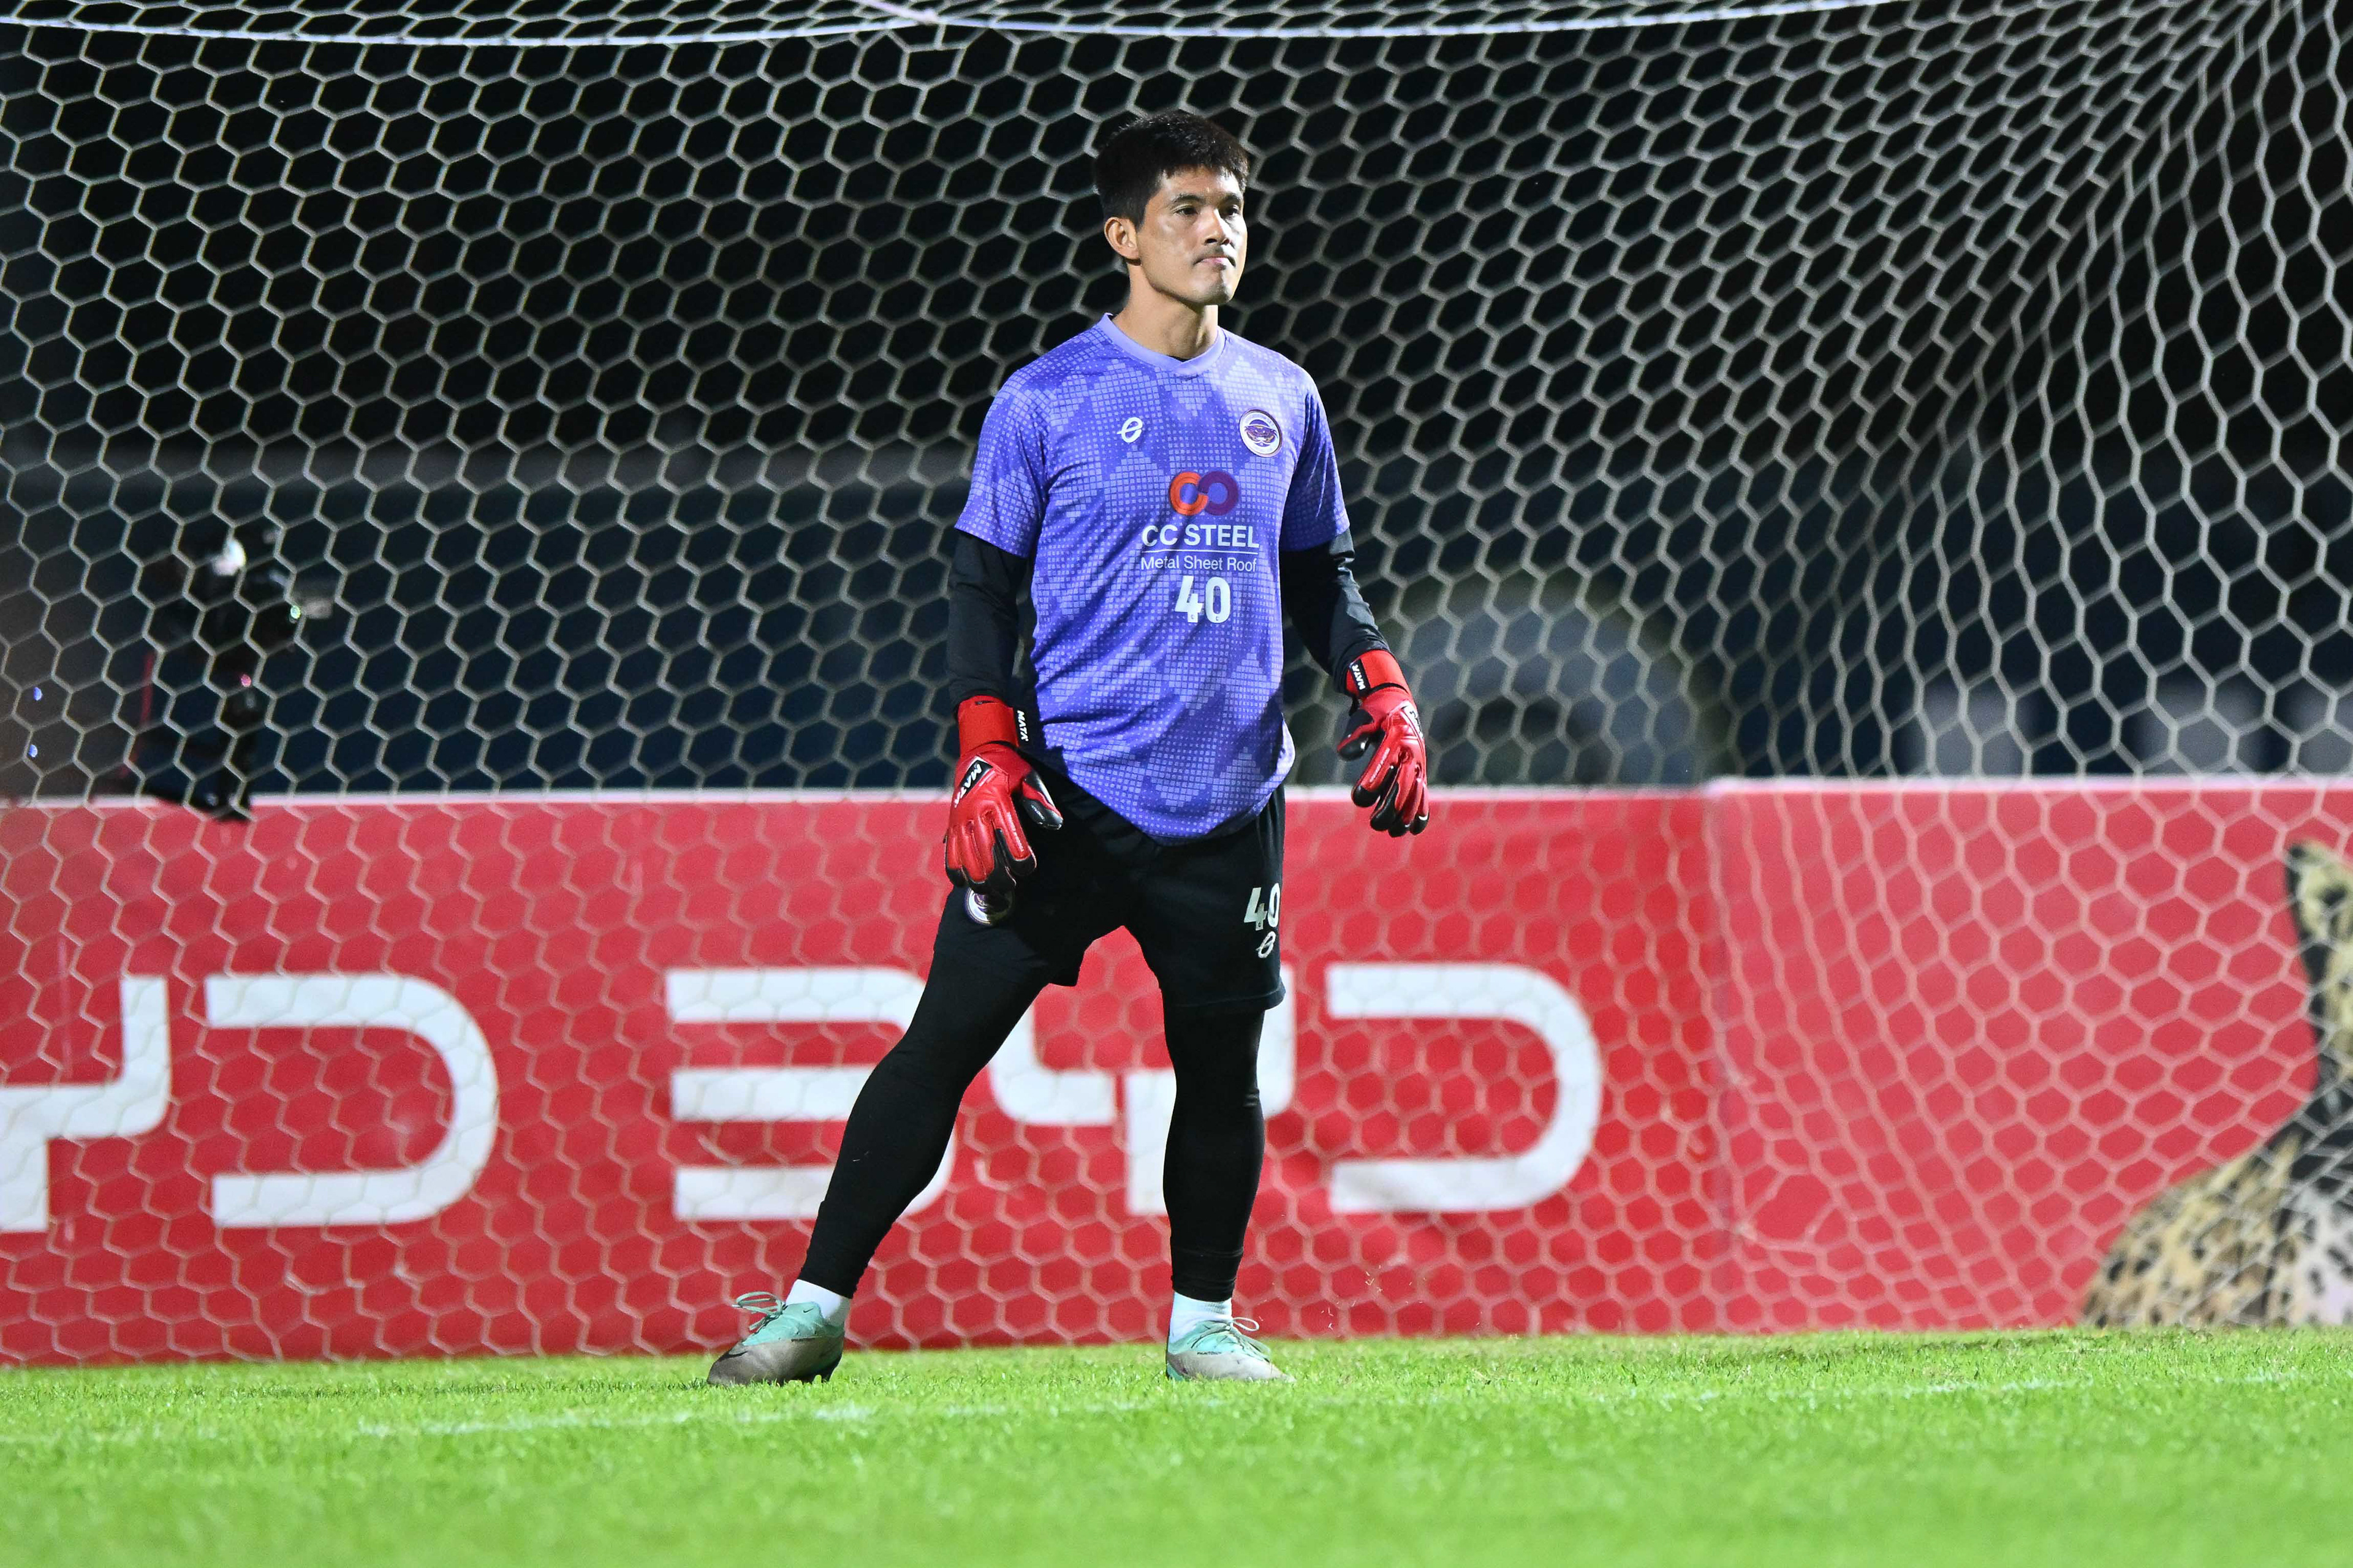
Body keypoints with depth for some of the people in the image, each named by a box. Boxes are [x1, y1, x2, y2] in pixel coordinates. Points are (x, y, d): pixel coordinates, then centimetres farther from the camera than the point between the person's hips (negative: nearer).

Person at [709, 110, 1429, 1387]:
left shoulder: (1281, 398, 11)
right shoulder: (1047, 400, -1)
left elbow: (1318, 574, 22)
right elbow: (983, 585, 0)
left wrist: (1380, 695, 6)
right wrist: (987, 757, -10)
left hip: (1228, 800, 4)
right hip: (1070, 787, -3)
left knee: (1221, 1056, 5)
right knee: (951, 1032, -7)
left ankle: (1204, 1320, 21)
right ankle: (816, 1306, -4)